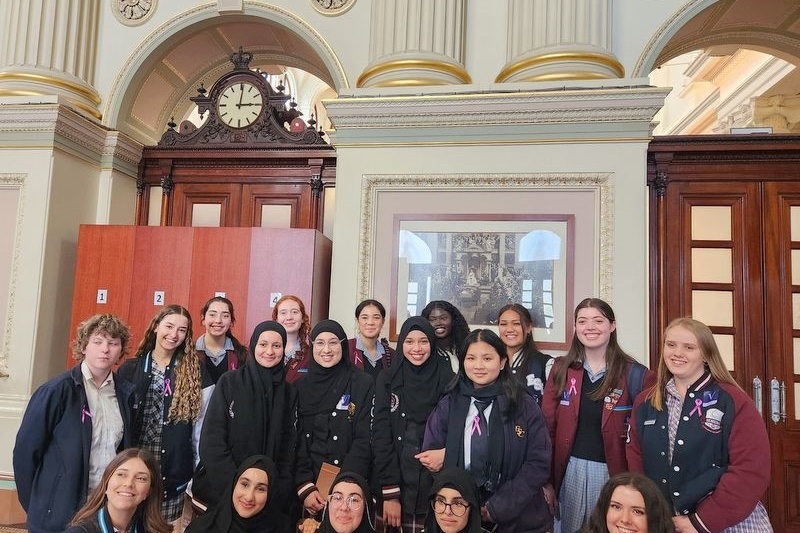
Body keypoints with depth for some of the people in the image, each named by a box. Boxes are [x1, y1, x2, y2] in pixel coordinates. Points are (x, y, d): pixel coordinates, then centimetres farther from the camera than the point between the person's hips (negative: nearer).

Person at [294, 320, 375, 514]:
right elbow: (295, 441, 1)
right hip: (308, 484, 3)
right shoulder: (300, 387, 4)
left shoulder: (363, 384, -5)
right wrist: (305, 487, -11)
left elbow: (364, 440, -9)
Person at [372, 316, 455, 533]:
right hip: (393, 483, 1)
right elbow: (381, 434, -5)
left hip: (433, 486, 0)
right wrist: (390, 493, -10)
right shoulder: (387, 379, -1)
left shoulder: (447, 379, -2)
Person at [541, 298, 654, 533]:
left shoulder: (634, 374, -6)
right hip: (572, 470, 2)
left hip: (613, 472, -2)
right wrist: (546, 480, -4)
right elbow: (548, 427, 0)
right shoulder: (562, 370, 0)